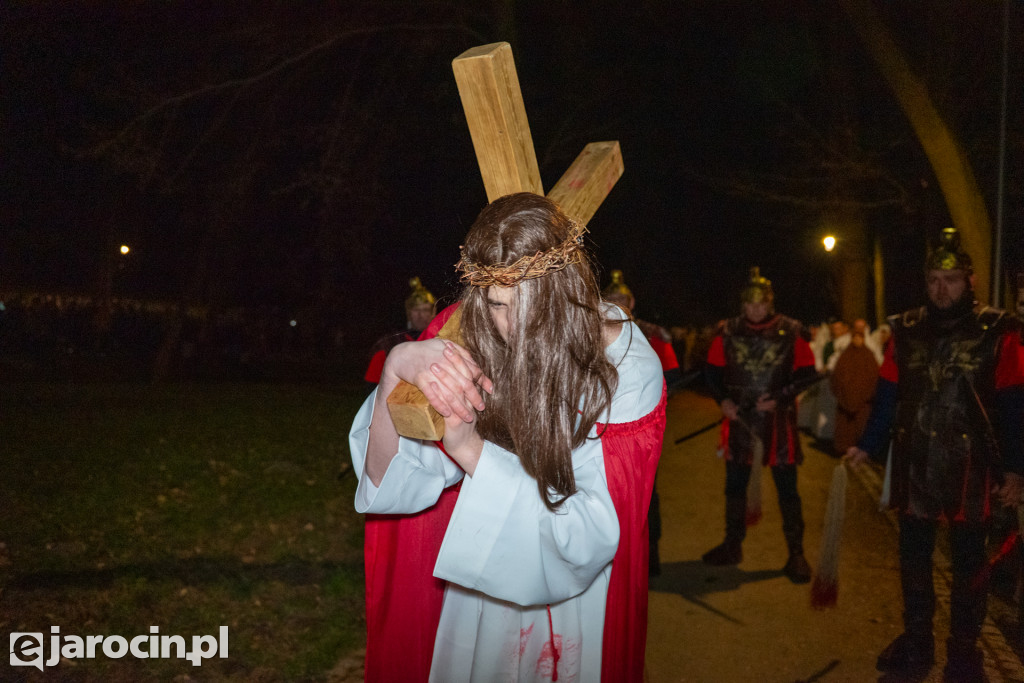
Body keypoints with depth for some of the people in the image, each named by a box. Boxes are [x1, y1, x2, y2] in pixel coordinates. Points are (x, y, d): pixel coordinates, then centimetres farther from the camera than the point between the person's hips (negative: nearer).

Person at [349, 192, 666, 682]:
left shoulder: (628, 369, -23)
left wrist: (469, 447, -33)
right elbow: (392, 478, -17)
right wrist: (396, 368, -34)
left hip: (574, 604, -2)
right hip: (476, 594, 2)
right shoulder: (468, 340, -17)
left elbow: (591, 533, -25)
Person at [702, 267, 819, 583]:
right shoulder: (728, 331, 1)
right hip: (738, 418, 3)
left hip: (777, 419, -3)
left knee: (787, 488, 1)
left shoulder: (791, 332, -5)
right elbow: (714, 370, 7)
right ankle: (732, 546, 28)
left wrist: (778, 397, -14)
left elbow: (807, 374, -2)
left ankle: (796, 554, 13)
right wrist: (723, 400, -8)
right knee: (735, 484, 13)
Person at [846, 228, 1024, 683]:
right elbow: (887, 397, 8)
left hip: (971, 468, -3)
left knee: (968, 561, 9)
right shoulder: (905, 332, 4)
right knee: (913, 555, 13)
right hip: (915, 465, 3)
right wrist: (866, 445, 4)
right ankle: (916, 639, 28)